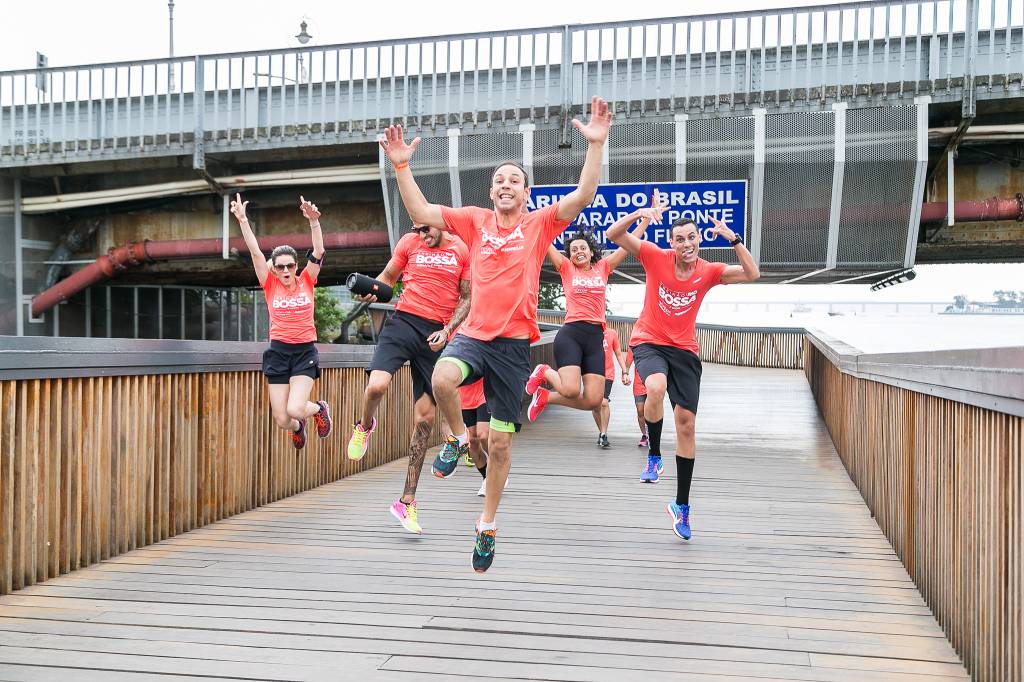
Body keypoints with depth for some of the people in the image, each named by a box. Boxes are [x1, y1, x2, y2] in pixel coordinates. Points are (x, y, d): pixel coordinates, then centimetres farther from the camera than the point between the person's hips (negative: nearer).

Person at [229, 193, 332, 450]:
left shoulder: (306, 281, 1)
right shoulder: (270, 285, 2)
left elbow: (318, 252, -12)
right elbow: (255, 252, -7)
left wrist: (314, 221, -26)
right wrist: (243, 221, -17)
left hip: (305, 351, -2)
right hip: (278, 351, 2)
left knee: (295, 409, -18)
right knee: (282, 420, 2)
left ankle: (320, 409, 19)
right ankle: (298, 427, 41)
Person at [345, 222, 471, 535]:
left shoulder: (462, 251, 5)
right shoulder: (410, 242, 7)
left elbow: (467, 299, 7)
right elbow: (387, 277, 17)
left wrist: (447, 330, -8)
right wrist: (372, 289, -6)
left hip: (436, 334, 1)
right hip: (404, 321, 0)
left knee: (425, 418, 2)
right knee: (376, 385, -27)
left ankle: (407, 501, 11)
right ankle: (365, 426, 12)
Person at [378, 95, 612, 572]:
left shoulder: (539, 224, 3)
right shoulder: (476, 220, 8)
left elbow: (582, 196, -10)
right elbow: (421, 213, 3)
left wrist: (596, 144, -20)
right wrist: (401, 166, -6)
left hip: (514, 342, -1)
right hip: (473, 334, 1)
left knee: (500, 445, 5)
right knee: (443, 378, -35)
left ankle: (487, 526, 25)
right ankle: (458, 438, -2)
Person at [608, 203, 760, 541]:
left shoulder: (708, 272, -2)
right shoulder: (656, 257, -7)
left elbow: (751, 274, -9)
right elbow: (614, 235, -11)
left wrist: (734, 240, -19)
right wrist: (636, 216, -28)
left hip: (684, 350, 3)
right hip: (649, 342, -3)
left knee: (686, 423, 1)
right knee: (656, 387, -37)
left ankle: (681, 505, 14)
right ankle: (654, 454, -9)